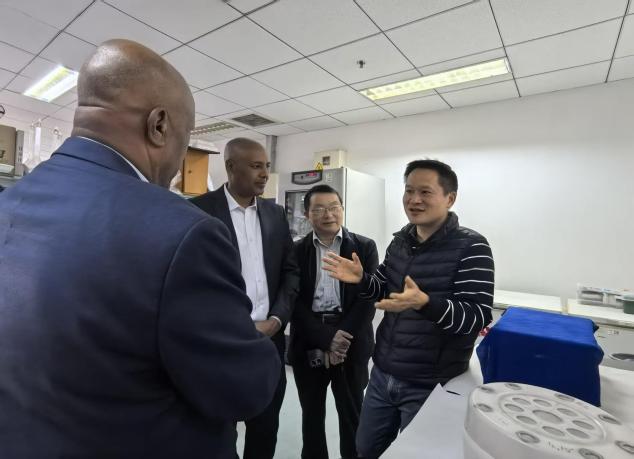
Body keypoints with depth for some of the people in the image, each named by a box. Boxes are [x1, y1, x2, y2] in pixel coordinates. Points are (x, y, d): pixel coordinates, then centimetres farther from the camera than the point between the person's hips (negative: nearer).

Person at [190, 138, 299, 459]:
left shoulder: (275, 213, 7)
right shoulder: (199, 210, -8)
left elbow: (290, 271, 8)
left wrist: (277, 320, -5)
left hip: (269, 338, 5)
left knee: (265, 429, 19)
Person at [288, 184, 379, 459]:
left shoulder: (365, 247, 0)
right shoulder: (296, 250, 1)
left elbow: (368, 298, -6)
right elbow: (295, 301, -5)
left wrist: (342, 337, -13)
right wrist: (326, 337, -14)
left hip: (352, 342, -1)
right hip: (309, 343, 1)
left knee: (352, 414, 15)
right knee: (311, 413, 18)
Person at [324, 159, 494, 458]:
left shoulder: (471, 247, -17)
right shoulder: (400, 240, 2)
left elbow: (477, 318, -22)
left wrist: (424, 303, -38)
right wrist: (362, 278, -9)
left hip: (430, 386, -5)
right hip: (382, 375, 6)